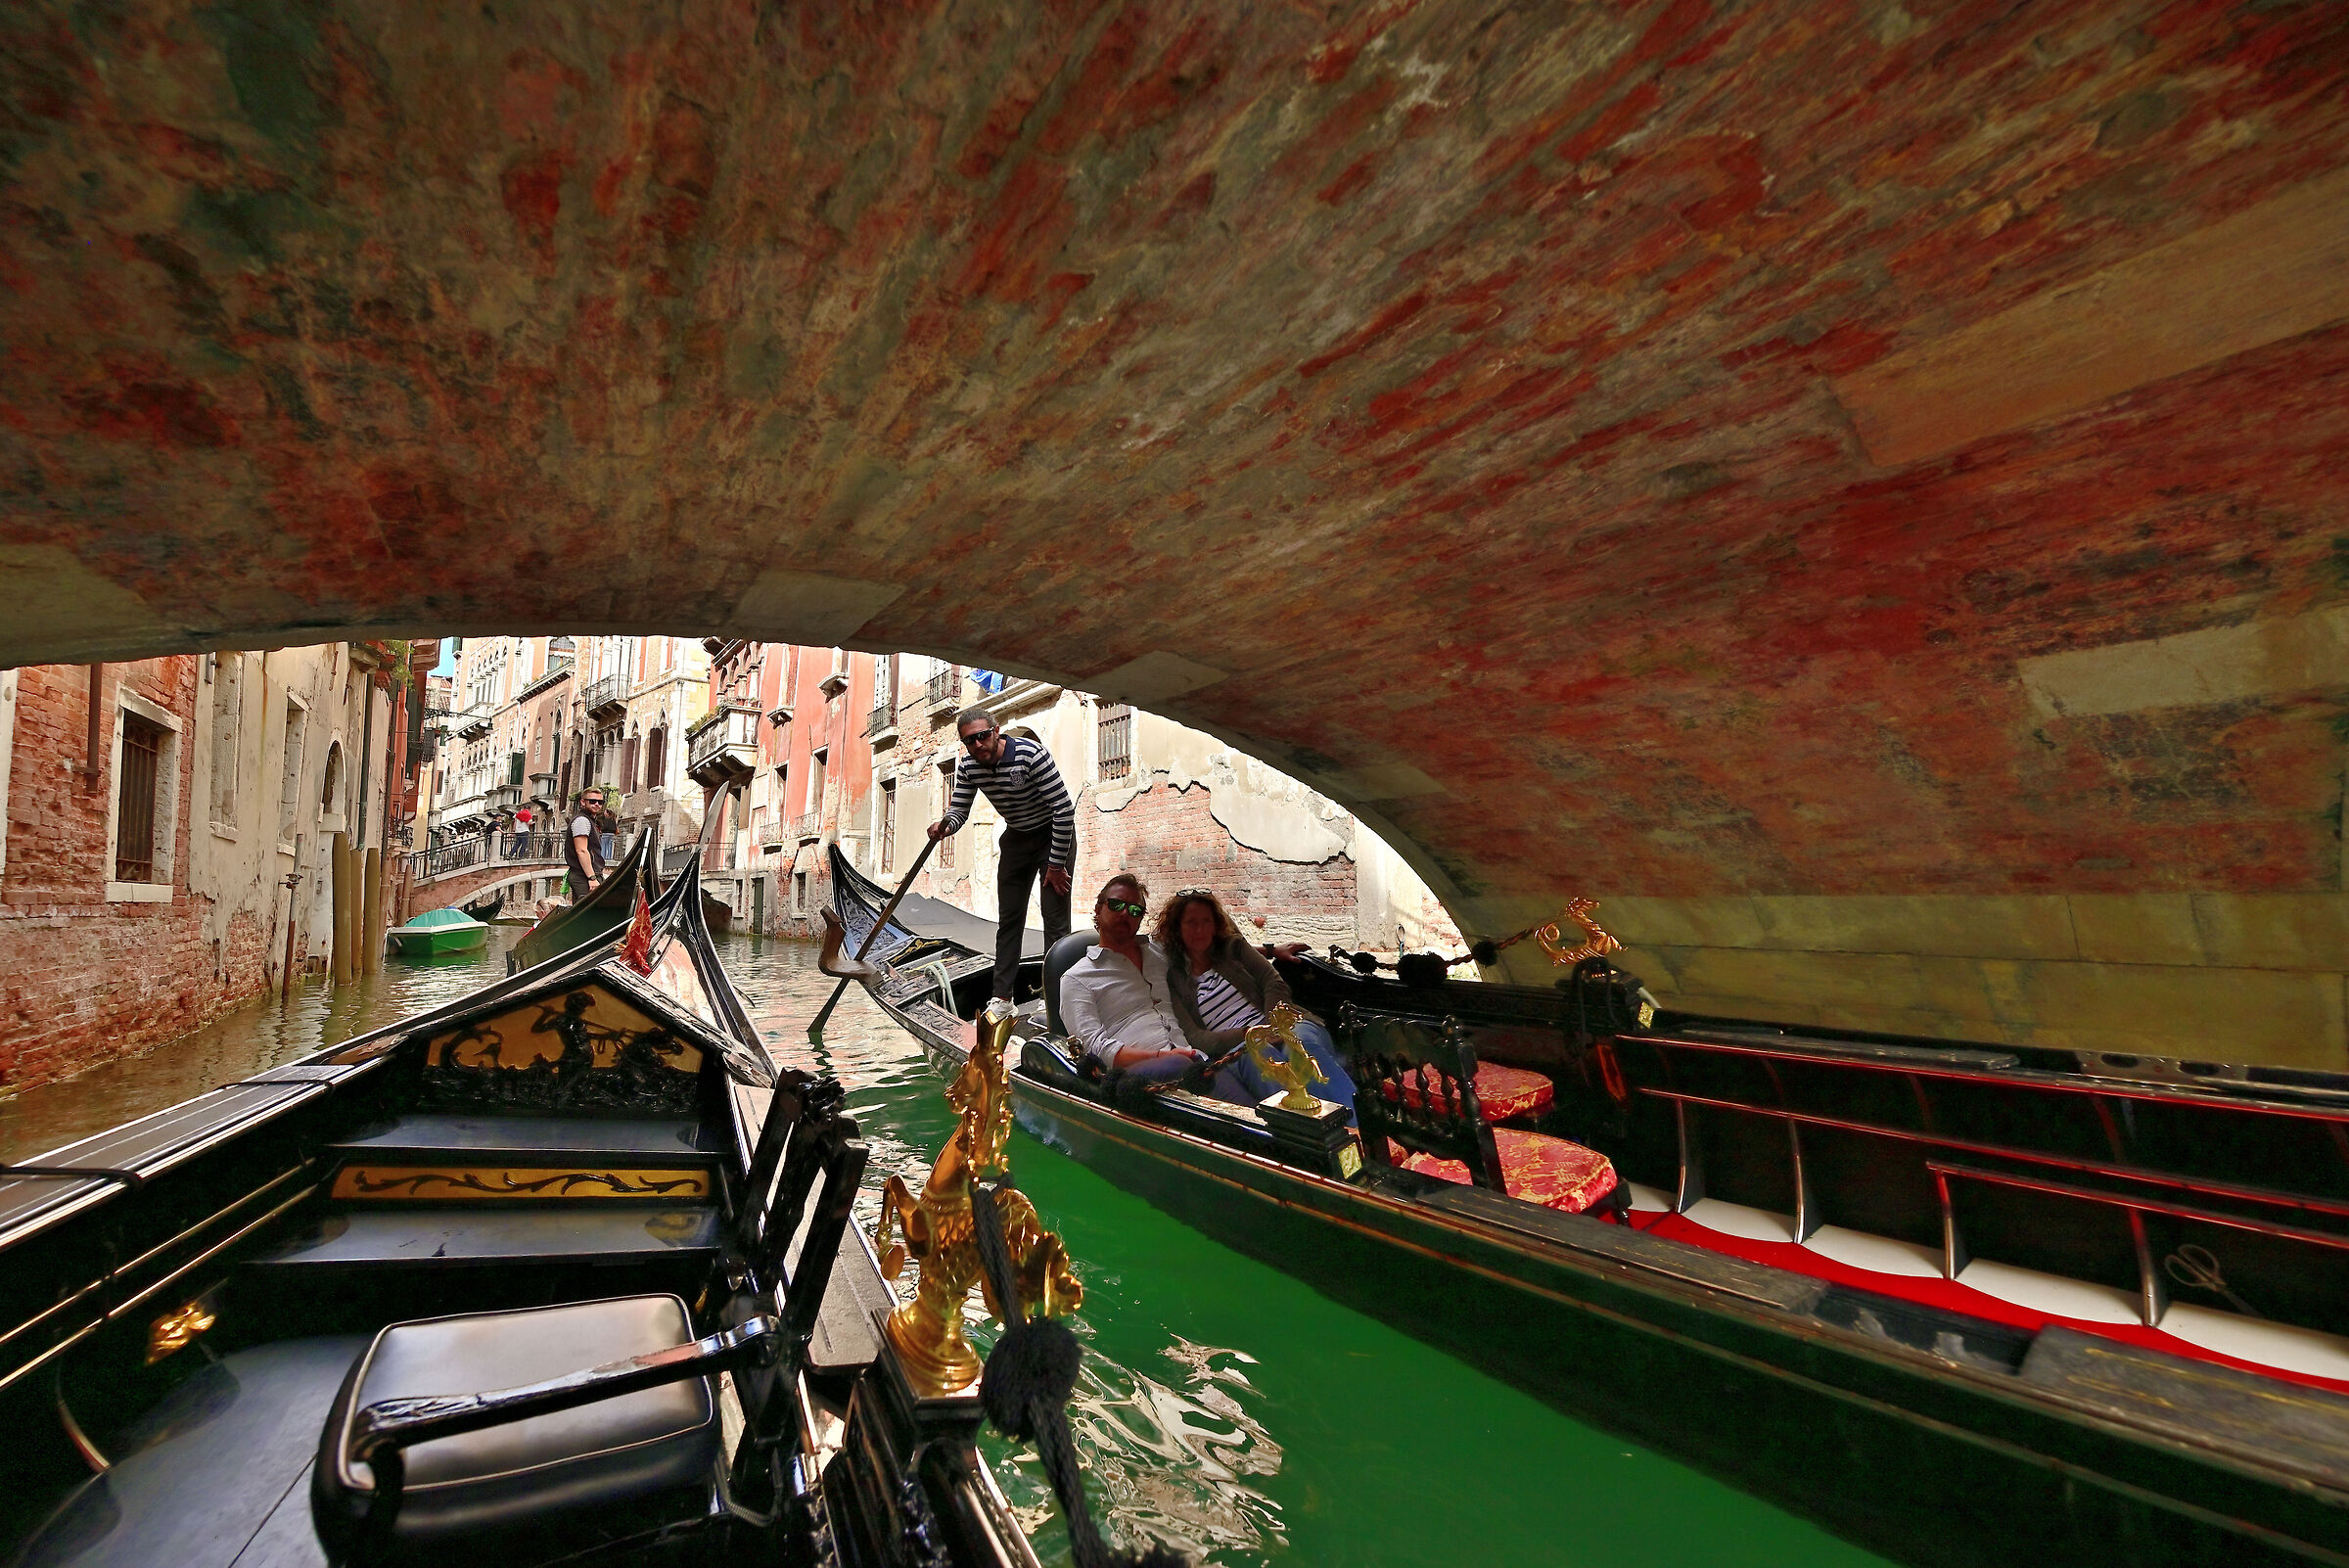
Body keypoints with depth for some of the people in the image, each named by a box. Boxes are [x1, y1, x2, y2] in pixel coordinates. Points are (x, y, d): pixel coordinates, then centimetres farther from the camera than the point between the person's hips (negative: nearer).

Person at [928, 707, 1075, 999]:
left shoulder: (1030, 754, -29)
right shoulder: (968, 767, -10)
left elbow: (1064, 809, -27)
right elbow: (958, 810, -2)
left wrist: (1056, 865, -22)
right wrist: (944, 826, -29)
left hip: (1053, 834, -6)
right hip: (1016, 837, 6)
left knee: (1055, 919, -10)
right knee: (1009, 918, 7)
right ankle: (1002, 998, 15)